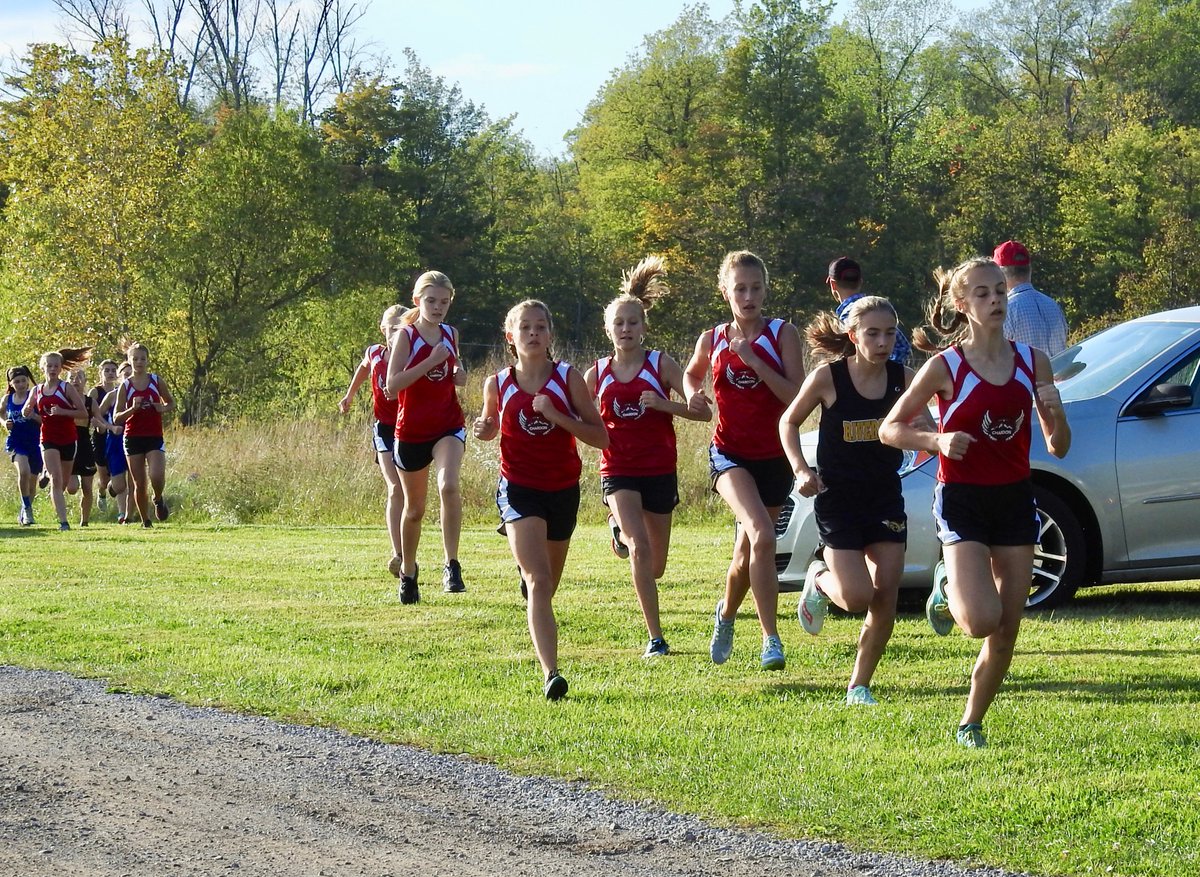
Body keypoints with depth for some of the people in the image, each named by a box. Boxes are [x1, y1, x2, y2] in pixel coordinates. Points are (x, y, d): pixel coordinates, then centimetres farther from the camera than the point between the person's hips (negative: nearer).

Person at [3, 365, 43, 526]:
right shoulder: (7, 399, 3)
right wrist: (6, 424, -1)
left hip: (34, 443, 0)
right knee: (23, 471, -27)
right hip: (15, 442, 0)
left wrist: (32, 415, -26)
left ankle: (24, 512, 36)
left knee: (32, 481, 12)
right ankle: (27, 508, -12)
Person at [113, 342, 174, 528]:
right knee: (139, 484, 1)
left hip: (155, 437, 0)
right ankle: (145, 520, 17)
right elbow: (116, 418, -1)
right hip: (133, 438, 0)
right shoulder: (125, 386, 1)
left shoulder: (156, 381, 3)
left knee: (157, 476, -20)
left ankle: (159, 500, 12)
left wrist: (163, 408, -7)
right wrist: (133, 408, -19)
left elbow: (171, 403, 16)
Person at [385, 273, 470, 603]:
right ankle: (408, 572, 32)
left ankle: (451, 564, -23)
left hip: (449, 427, 2)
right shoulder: (406, 336, -7)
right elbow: (392, 385, -18)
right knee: (414, 508, 11)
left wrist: (460, 374, 1)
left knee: (449, 485, -28)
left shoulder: (451, 334, 6)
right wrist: (431, 362, -25)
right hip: (412, 430, -1)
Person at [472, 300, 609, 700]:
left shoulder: (568, 378, -5)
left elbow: (601, 437, -7)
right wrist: (483, 430, -7)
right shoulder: (497, 385, -3)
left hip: (563, 490, 2)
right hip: (519, 489, -2)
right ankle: (551, 674, -28)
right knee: (538, 582, -20)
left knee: (547, 587, 16)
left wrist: (556, 416, -19)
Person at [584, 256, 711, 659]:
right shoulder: (597, 374, 2)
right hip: (618, 471, 0)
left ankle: (622, 529, 48)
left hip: (659, 470, 1)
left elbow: (703, 411, -8)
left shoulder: (661, 365, -3)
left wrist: (663, 404, -21)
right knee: (639, 549, -22)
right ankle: (656, 638, -16)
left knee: (655, 567, 11)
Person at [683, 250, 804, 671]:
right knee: (762, 536, -26)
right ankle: (771, 638, -24)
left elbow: (797, 396, -13)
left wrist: (754, 362, -20)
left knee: (748, 551, 11)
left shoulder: (782, 334, -3)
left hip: (774, 457, 1)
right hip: (730, 454, -1)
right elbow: (691, 373, 24)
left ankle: (726, 613, 43)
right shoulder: (711, 341, 3)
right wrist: (693, 394, 2)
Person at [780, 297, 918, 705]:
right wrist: (801, 470, -11)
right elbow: (789, 422, 2)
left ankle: (859, 685, 13)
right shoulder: (828, 378, -12)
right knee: (857, 596, -12)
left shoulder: (903, 379, -5)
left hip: (886, 499, 3)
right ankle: (819, 579, 23)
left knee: (885, 597, -3)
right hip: (837, 500, -3)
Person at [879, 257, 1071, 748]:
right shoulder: (946, 366, -7)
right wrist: (937, 440, -19)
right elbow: (889, 429, -2)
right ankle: (947, 588, 12)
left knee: (1005, 635, 3)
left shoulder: (1032, 362, 4)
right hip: (963, 502, -4)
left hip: (1015, 502, 4)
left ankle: (971, 724, 21)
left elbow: (1059, 448, 8)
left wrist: (1056, 413, -13)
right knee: (982, 620, -21)